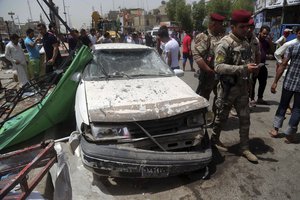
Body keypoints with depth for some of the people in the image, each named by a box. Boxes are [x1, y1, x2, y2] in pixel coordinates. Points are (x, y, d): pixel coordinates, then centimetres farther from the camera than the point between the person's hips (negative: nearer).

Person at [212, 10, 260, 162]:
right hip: (228, 88, -7)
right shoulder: (225, 43, -16)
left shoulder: (245, 42, 9)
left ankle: (244, 148, 22)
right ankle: (215, 139, 33)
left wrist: (252, 68, 6)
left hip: (243, 87, 7)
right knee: (222, 117, 9)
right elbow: (218, 67, -25)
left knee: (245, 118, 9)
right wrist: (244, 68, -29)